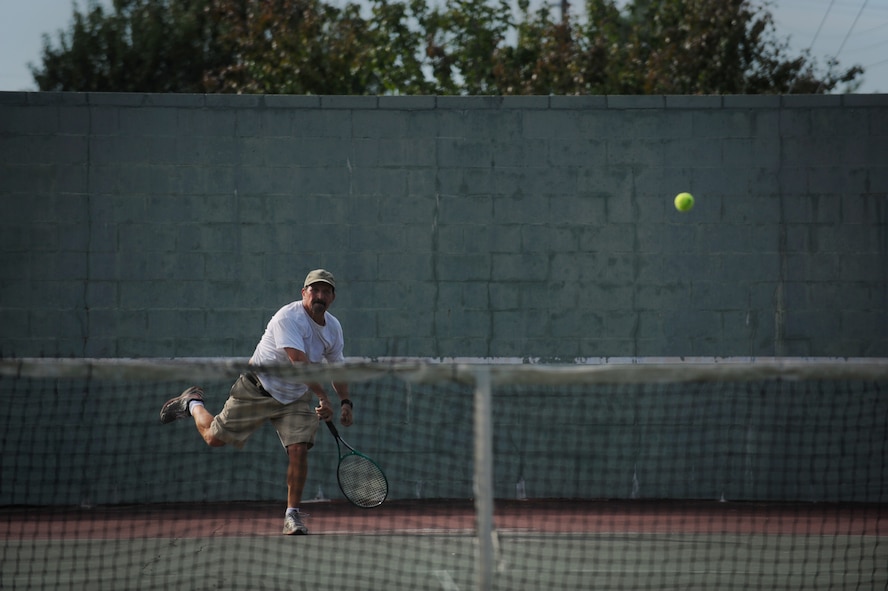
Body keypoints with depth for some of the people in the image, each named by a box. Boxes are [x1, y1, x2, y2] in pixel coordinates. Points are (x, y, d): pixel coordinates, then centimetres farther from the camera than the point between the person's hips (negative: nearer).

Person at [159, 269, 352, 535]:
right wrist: (323, 397, -37)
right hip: (258, 389, -5)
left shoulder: (333, 328, 0)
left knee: (298, 449, -15)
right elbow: (299, 361, -34)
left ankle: (292, 515, -2)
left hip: (295, 398, 5)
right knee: (215, 438, 2)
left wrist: (345, 401, 3)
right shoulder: (289, 317, -25)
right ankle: (193, 403, 34)